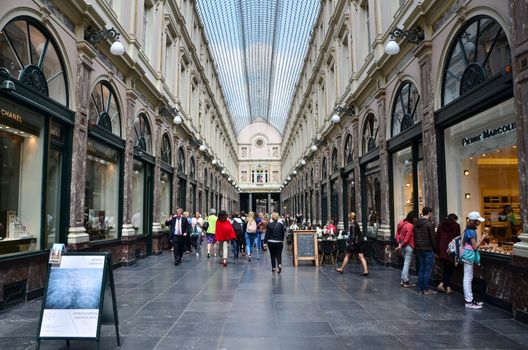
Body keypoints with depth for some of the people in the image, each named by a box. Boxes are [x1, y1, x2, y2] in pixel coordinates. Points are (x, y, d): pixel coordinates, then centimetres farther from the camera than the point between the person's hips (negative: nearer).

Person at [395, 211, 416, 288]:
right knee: (407, 263, 1)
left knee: (406, 263, 19)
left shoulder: (401, 223, 5)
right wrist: (401, 246, -6)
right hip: (408, 246, -8)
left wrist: (399, 244, 4)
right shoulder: (410, 226, -19)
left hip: (402, 245, 8)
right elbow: (407, 238, -18)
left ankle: (402, 279, 21)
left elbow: (398, 234, 8)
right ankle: (406, 281, 8)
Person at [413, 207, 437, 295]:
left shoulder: (416, 224, 9)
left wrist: (416, 247, 15)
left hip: (419, 249, 7)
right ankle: (426, 289, 2)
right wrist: (435, 249, -3)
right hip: (428, 250, -7)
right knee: (427, 270, -1)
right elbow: (433, 238, -13)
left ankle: (420, 289, 15)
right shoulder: (429, 224, -12)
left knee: (421, 269, 12)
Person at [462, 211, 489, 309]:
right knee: (468, 278, -4)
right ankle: (469, 302, 1)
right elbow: (475, 246, -16)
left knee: (468, 278, 15)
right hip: (470, 254, -10)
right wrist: (483, 238, -11)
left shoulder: (468, 230, 10)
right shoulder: (472, 231, -18)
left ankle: (470, 299, 23)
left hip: (467, 254, 10)